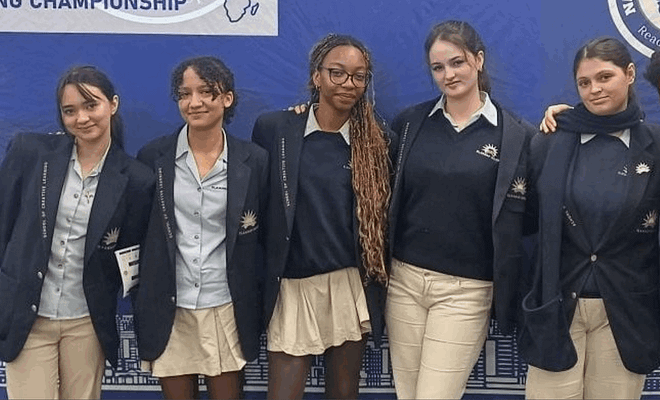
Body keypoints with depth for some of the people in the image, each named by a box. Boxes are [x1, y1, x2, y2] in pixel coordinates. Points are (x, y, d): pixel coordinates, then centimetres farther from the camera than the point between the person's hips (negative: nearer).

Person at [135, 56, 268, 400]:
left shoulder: (254, 160, -2)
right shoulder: (153, 157, -1)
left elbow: (264, 235, 4)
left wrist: (257, 304, 3)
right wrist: (142, 295, 4)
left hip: (226, 310, 0)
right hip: (167, 310, 1)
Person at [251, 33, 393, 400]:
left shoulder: (375, 140, 3)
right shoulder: (274, 128, -2)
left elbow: (383, 210, 6)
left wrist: (379, 282, 2)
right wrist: (261, 276, 0)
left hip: (351, 286, 1)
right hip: (293, 285, -1)